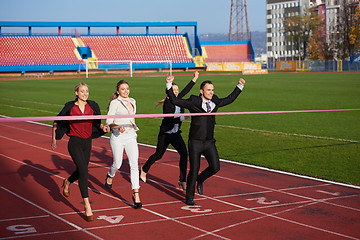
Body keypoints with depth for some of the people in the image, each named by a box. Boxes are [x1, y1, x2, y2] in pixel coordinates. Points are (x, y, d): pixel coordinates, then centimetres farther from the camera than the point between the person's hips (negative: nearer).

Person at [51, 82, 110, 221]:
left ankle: (67, 182, 53)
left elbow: (97, 122, 13)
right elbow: (57, 122, 3)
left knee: (81, 171, 17)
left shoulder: (92, 106, 2)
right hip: (74, 143, -5)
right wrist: (53, 139, -1)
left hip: (87, 142, 5)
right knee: (83, 170, -17)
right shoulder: (70, 107, -7)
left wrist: (103, 127, -8)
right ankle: (87, 206, -14)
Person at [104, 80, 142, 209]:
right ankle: (110, 176, 43)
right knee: (117, 164, 5)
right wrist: (119, 127, -27)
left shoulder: (132, 101, 11)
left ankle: (136, 194, -6)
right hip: (118, 137, -4)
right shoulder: (115, 103, -6)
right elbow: (109, 122, -10)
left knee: (134, 164, -7)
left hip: (131, 137, 4)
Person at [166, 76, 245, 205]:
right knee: (194, 170, -1)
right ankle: (189, 198, 17)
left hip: (209, 142, 4)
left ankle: (200, 179, 24)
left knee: (215, 167, -8)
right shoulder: (193, 102, -8)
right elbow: (175, 100, -10)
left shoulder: (215, 102, 6)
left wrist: (240, 86, 23)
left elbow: (229, 99, 23)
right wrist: (169, 85, -19)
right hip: (195, 142, -4)